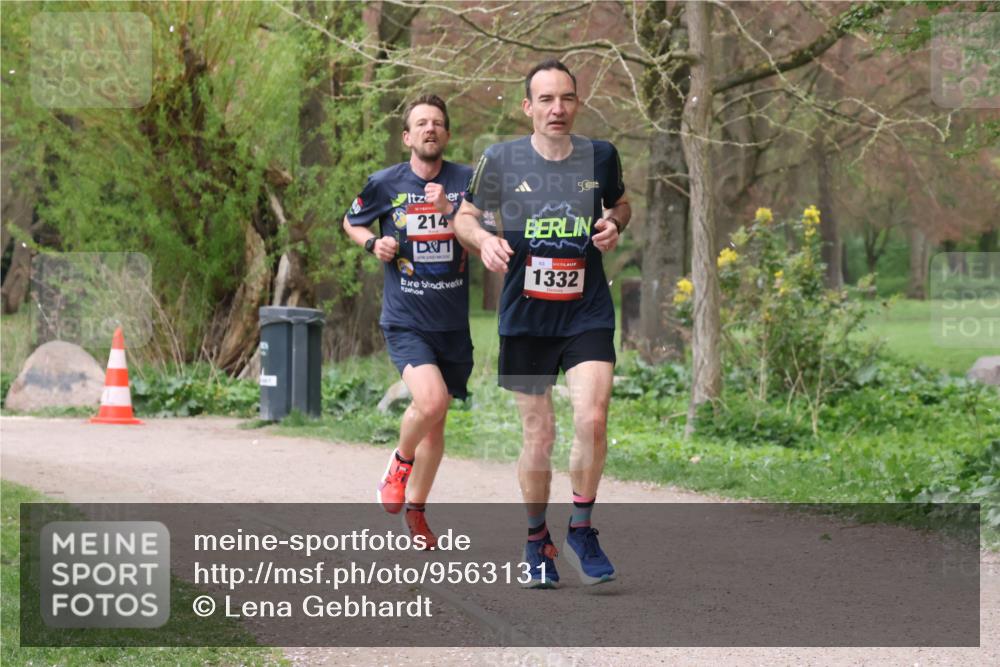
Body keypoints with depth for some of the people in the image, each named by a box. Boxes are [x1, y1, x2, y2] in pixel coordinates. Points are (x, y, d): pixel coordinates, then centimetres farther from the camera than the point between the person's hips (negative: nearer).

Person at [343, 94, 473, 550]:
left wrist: (450, 210, -19)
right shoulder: (385, 183, -1)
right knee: (429, 400, -25)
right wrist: (373, 243, -4)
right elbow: (351, 222, 16)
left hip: (454, 322, 3)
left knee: (436, 421, 12)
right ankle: (400, 463, 6)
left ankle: (415, 510, 31)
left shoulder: (467, 181, 0)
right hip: (405, 320, -2)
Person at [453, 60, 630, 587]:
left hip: (588, 314, 0)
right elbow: (464, 217, 9)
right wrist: (484, 240, -12)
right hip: (524, 320, 0)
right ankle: (536, 540, 24)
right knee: (538, 434, 4)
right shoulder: (500, 160, -3)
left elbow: (620, 204, 21)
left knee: (592, 419, -17)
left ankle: (581, 530, 3)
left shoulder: (601, 157, 1)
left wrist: (613, 225, -2)